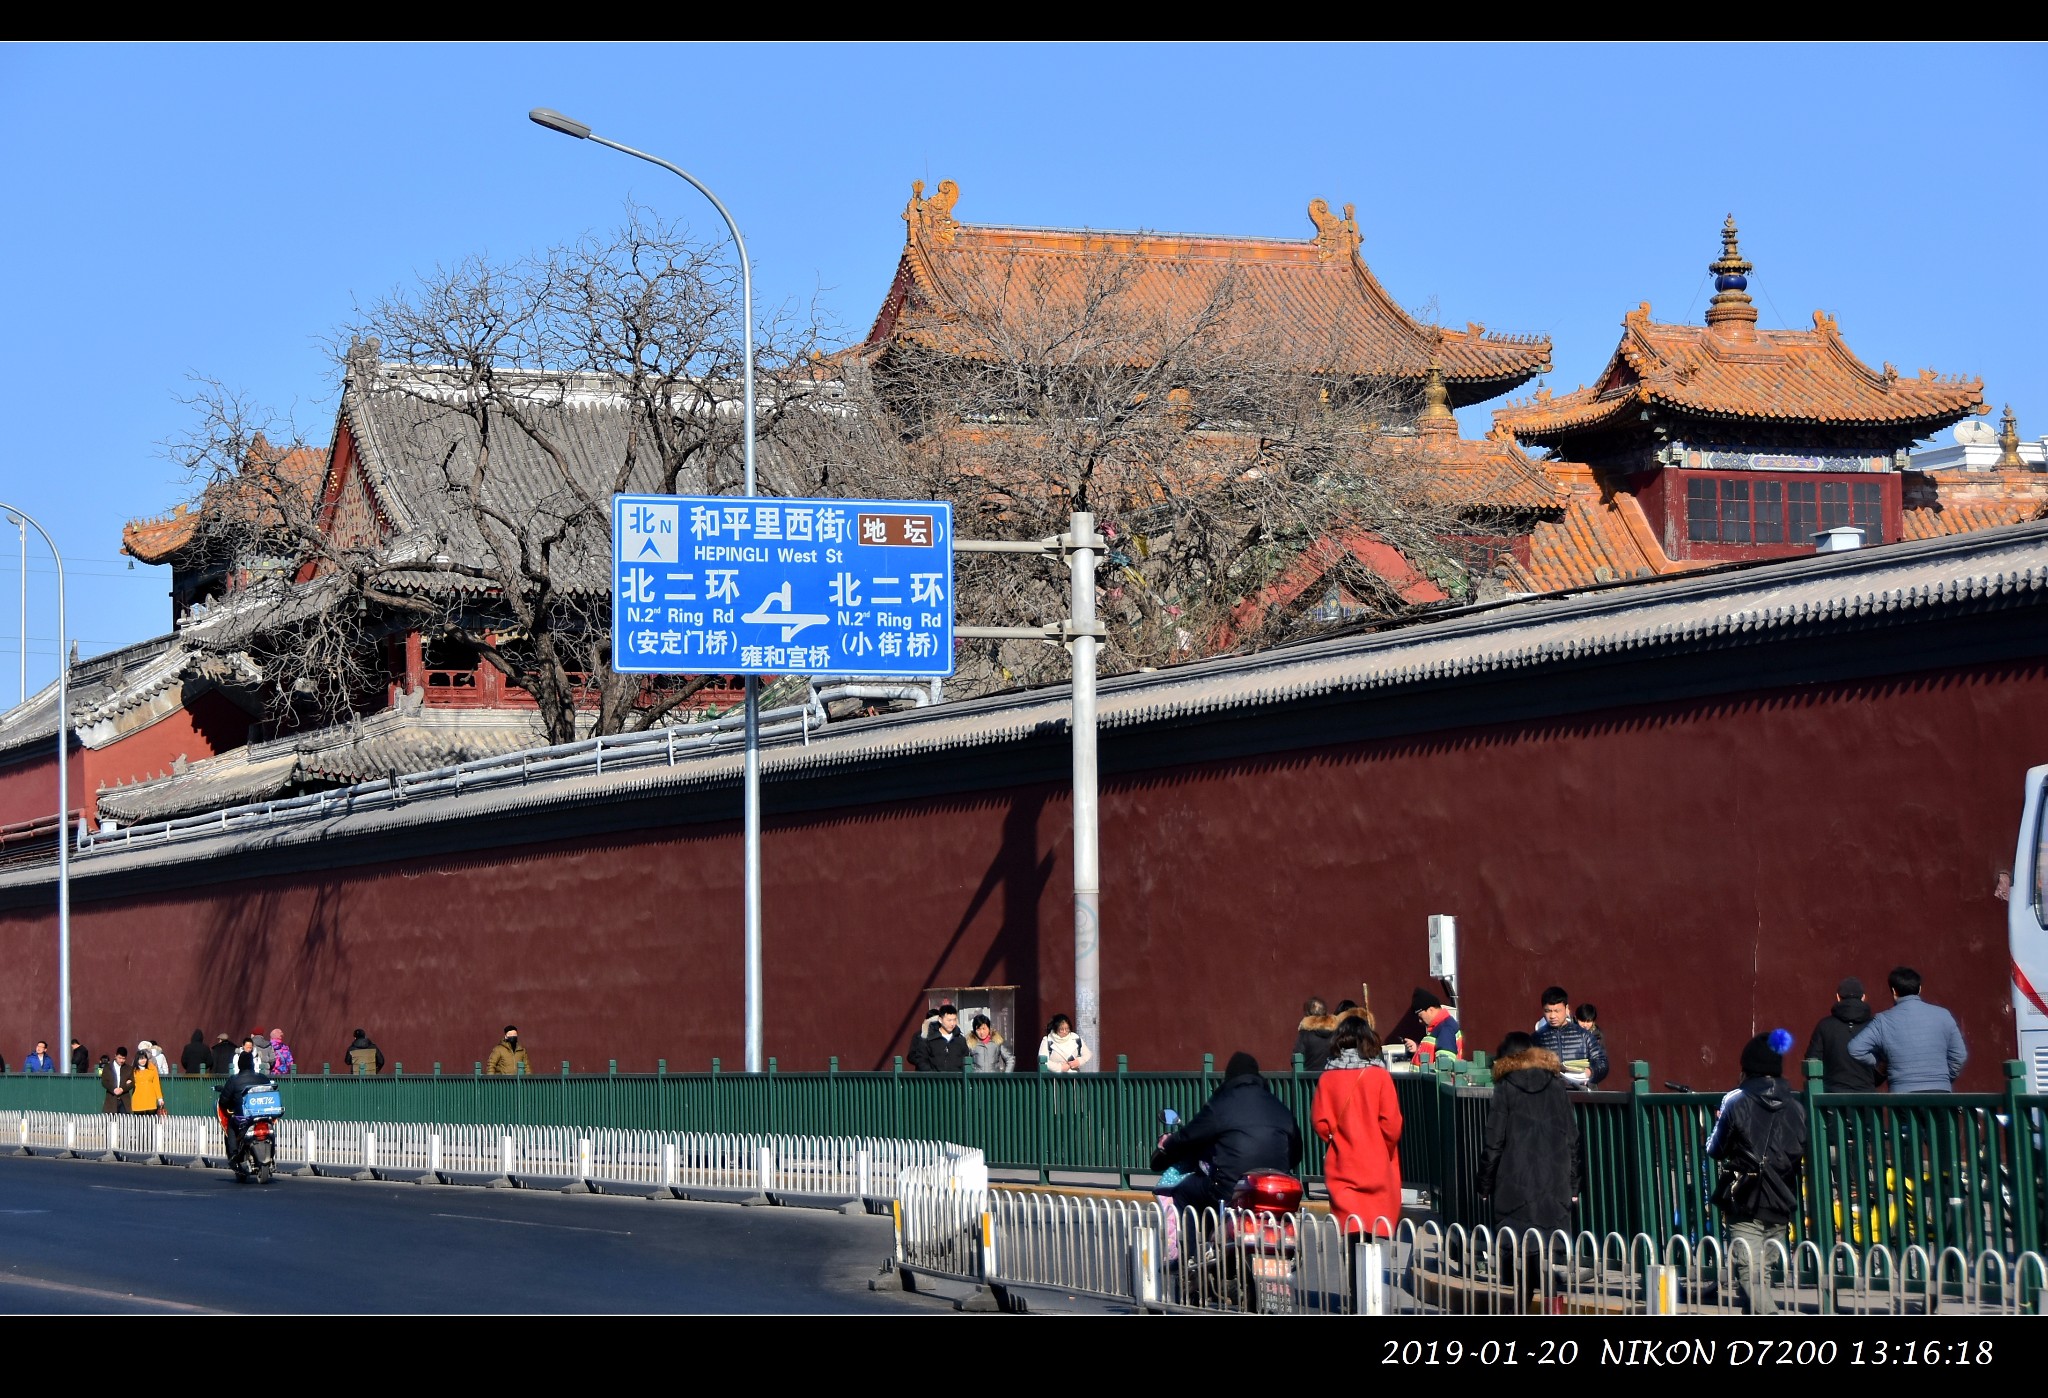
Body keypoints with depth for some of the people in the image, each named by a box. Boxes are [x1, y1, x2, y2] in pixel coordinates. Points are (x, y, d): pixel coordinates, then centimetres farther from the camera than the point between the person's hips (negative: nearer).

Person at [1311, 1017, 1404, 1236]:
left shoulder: (1328, 1078, -2)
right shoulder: (1380, 1076, -6)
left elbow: (1320, 1123, -2)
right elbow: (1391, 1124, -7)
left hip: (1341, 1164, 1)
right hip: (1377, 1166, -1)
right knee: (1381, 1225, 5)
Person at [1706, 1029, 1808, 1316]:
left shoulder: (1736, 1102, -6)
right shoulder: (1795, 1108, 7)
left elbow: (1715, 1149, 1)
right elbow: (1801, 1153, 15)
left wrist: (1718, 1123, 19)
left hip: (1745, 1206, -5)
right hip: (1781, 1207, 5)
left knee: (1751, 1279, -8)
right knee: (1764, 1275, 17)